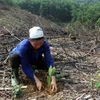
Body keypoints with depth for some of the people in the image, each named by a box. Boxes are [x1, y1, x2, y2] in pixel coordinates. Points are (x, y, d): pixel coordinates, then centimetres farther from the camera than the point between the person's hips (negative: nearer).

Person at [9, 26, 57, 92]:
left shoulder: (45, 44, -31)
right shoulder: (23, 46, -40)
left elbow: (49, 61, -35)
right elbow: (26, 67, -37)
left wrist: (53, 80, -45)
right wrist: (37, 80, -43)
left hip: (34, 59, 4)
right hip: (21, 58, -4)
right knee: (14, 57, -38)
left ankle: (33, 67, 14)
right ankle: (14, 74, -6)